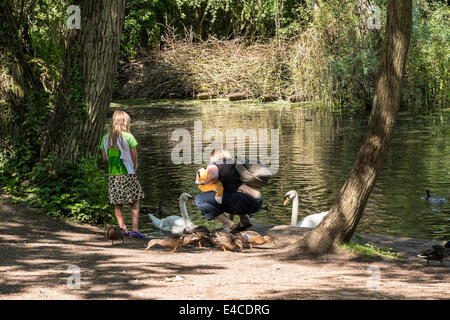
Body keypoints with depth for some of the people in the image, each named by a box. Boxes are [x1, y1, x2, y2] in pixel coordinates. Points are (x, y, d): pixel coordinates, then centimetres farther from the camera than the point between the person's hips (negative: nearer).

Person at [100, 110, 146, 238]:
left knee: (117, 204, 9)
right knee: (134, 202, 3)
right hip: (127, 174, -4)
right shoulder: (128, 137, -9)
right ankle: (135, 230, -3)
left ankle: (123, 229, 10)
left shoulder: (105, 138, 4)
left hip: (112, 175, 4)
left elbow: (105, 157, 10)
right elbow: (134, 157, -4)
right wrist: (134, 167, 13)